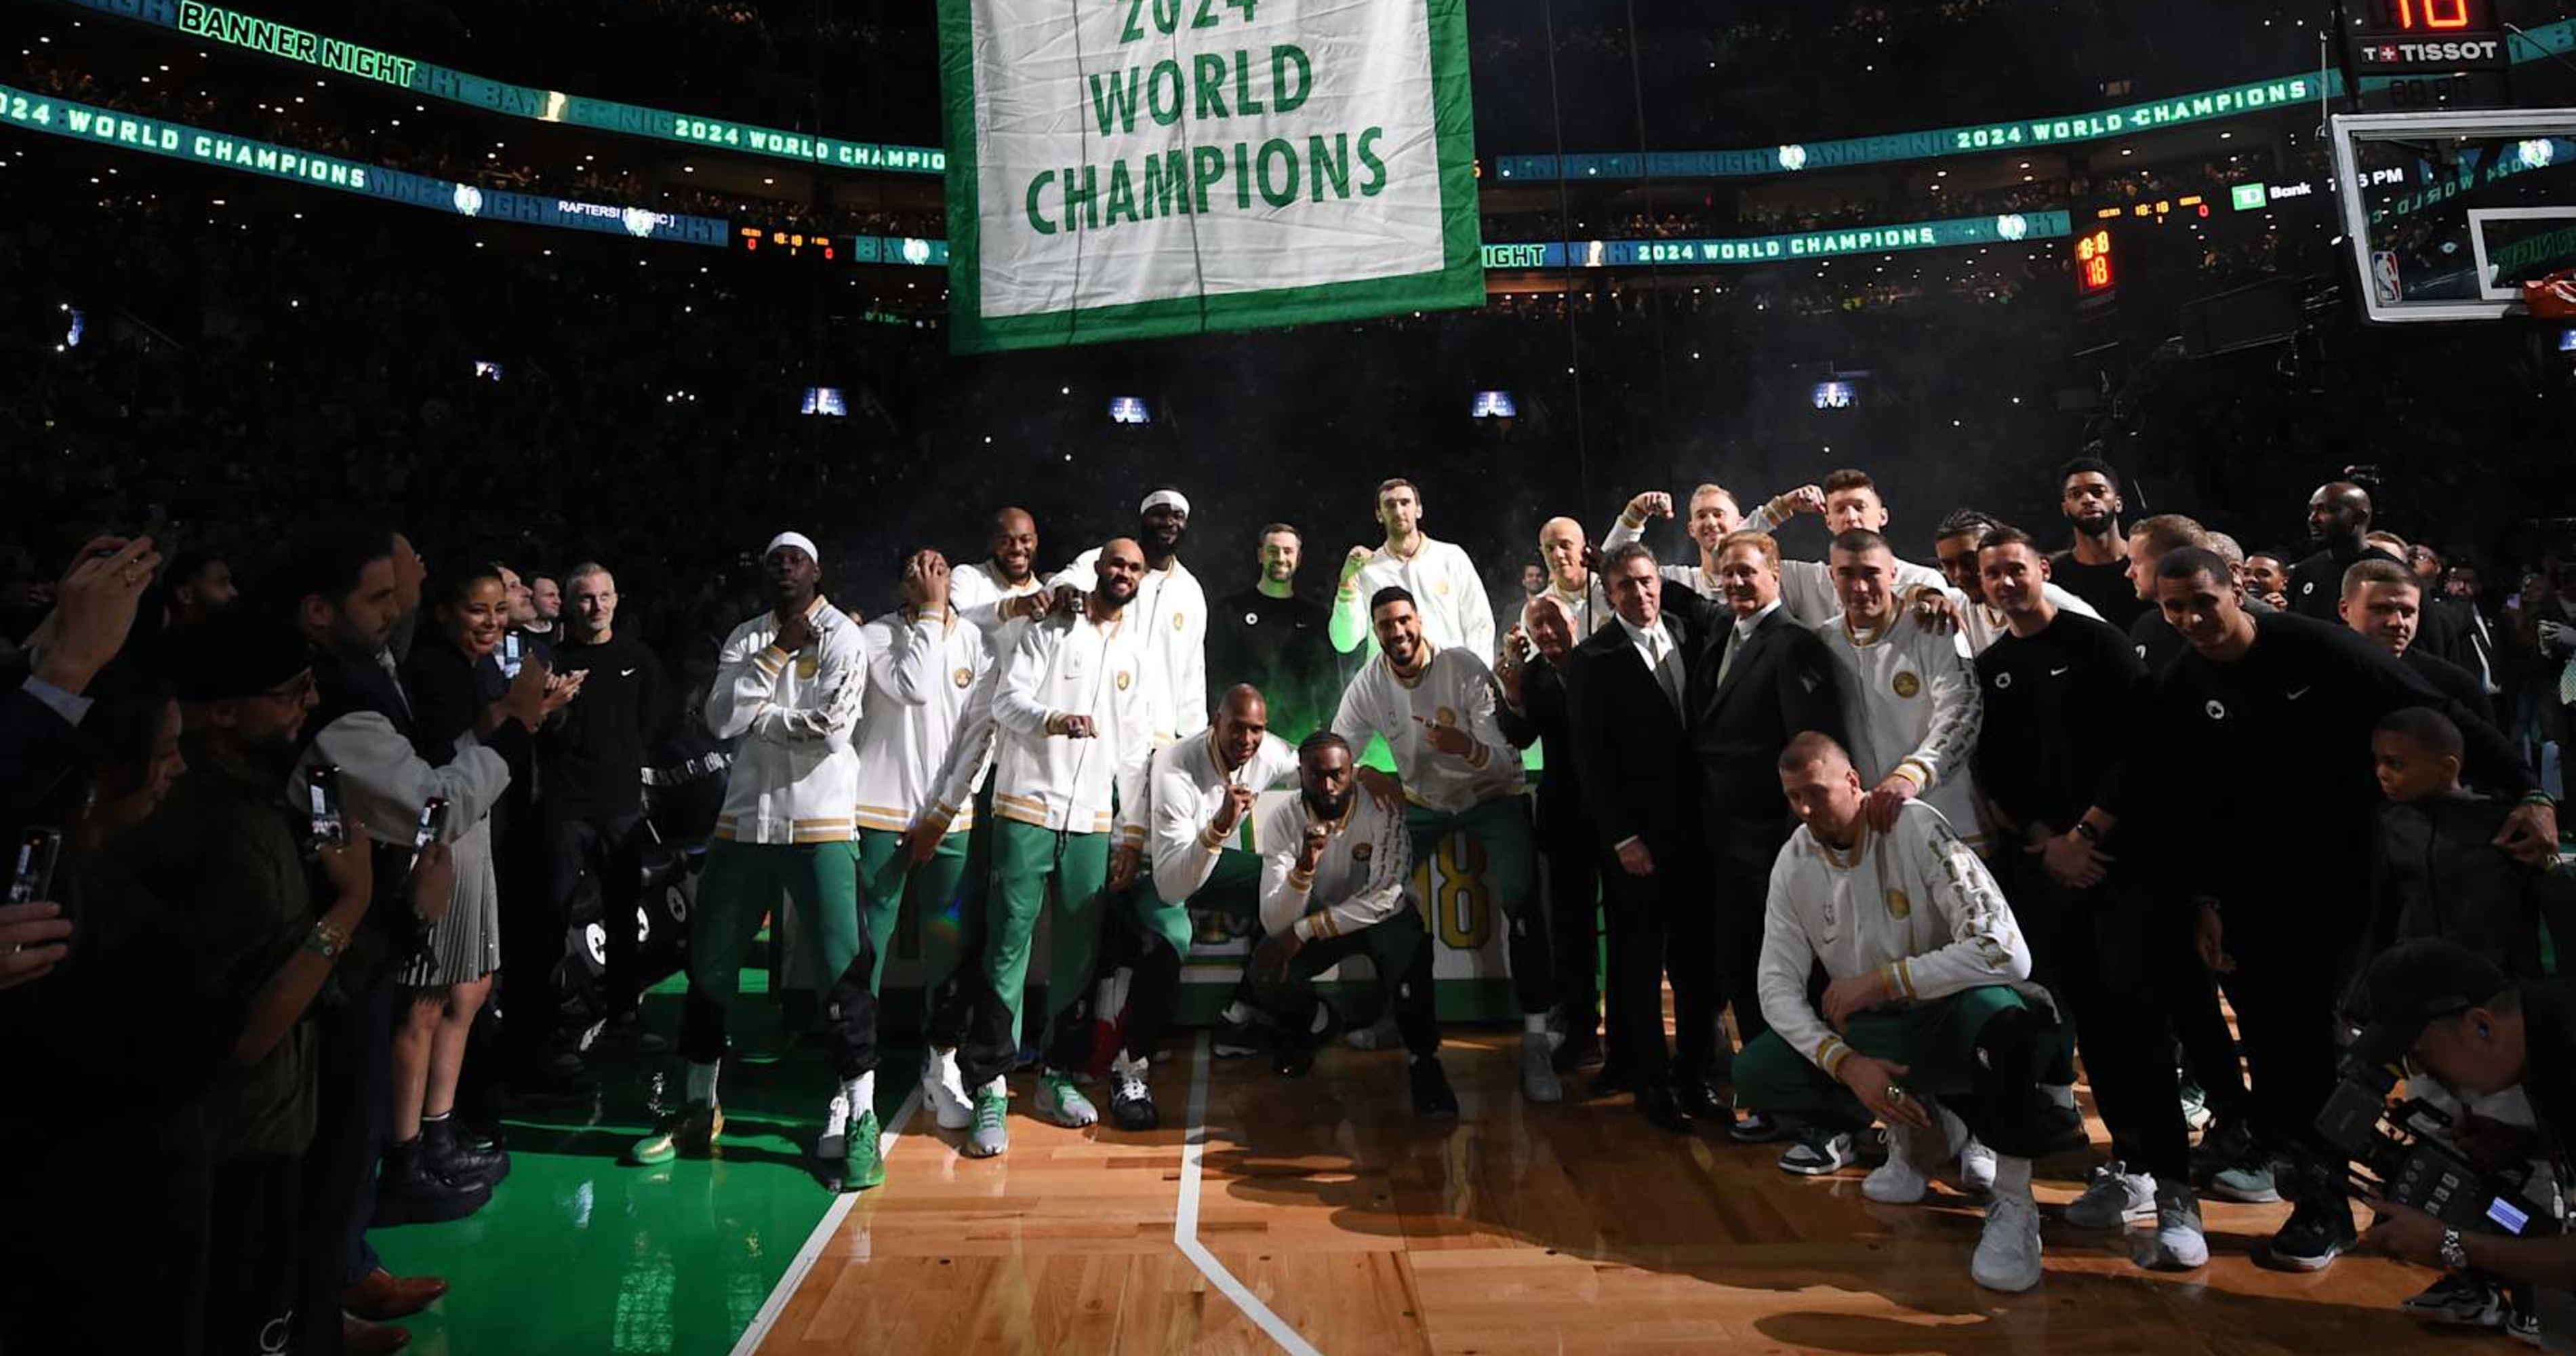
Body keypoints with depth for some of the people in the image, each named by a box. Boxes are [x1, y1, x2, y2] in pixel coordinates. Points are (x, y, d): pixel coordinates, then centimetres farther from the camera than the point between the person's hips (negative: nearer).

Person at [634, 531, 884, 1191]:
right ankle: (699, 1107, 29)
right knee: (709, 962, 12)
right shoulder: (745, 639, 12)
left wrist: (756, 716, -4)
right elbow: (721, 718, -3)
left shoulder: (841, 636, -2)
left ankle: (859, 1120, 4)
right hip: (745, 821, 5)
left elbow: (833, 726, -15)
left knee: (843, 970, -6)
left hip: (820, 825, -5)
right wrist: (776, 653, -8)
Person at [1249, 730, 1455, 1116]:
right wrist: (1305, 866, -43)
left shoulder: (1383, 809, -23)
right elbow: (1274, 924, -24)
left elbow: (1383, 898, -27)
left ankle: (1422, 1059, -10)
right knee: (1266, 973, -24)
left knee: (1408, 948, -35)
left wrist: (1304, 931, -28)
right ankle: (1314, 1023, 12)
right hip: (1312, 923, 2)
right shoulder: (1282, 820, -18)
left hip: (1382, 918, -2)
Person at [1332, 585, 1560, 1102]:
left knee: (1521, 904, -21)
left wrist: (1469, 748, -47)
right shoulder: (1368, 685, -11)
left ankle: (1536, 1040, -12)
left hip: (1492, 797, -4)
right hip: (1423, 802, 4)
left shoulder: (1466, 669, -22)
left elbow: (1507, 761, -24)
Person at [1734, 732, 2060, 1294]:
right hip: (1872, 1035, 5)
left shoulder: (1917, 830, -19)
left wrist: (1881, 980, -23)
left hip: (1950, 1022, -4)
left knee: (2000, 1012, -39)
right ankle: (1916, 1122, 5)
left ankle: (2013, 1202, -17)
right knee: (1755, 1074, -16)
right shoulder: (1793, 863, -6)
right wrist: (1846, 1063, -23)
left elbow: (2006, 952, -28)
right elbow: (1779, 985, -8)